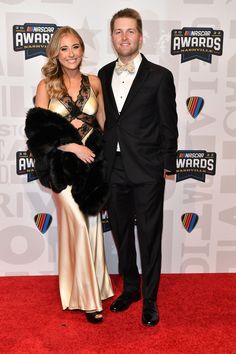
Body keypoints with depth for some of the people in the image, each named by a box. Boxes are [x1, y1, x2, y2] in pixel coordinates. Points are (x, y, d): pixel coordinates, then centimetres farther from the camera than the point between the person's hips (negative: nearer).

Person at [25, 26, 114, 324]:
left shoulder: (94, 82, 4)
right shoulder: (46, 86, -3)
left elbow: (103, 123, 10)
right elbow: (40, 132, -6)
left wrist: (102, 153, -1)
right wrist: (73, 146, -15)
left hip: (92, 163, 3)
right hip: (63, 167, -3)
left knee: (92, 226, 11)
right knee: (78, 228, -1)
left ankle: (91, 284, 32)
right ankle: (86, 297, 15)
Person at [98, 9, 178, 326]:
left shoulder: (159, 76, -4)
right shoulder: (104, 74, 9)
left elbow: (169, 125, -2)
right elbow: (103, 119, 12)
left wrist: (169, 165, -2)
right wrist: (101, 161, 9)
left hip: (146, 170, -4)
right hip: (113, 169, 5)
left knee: (149, 237, 6)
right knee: (121, 233, 15)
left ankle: (150, 299, 23)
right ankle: (130, 288, 35)